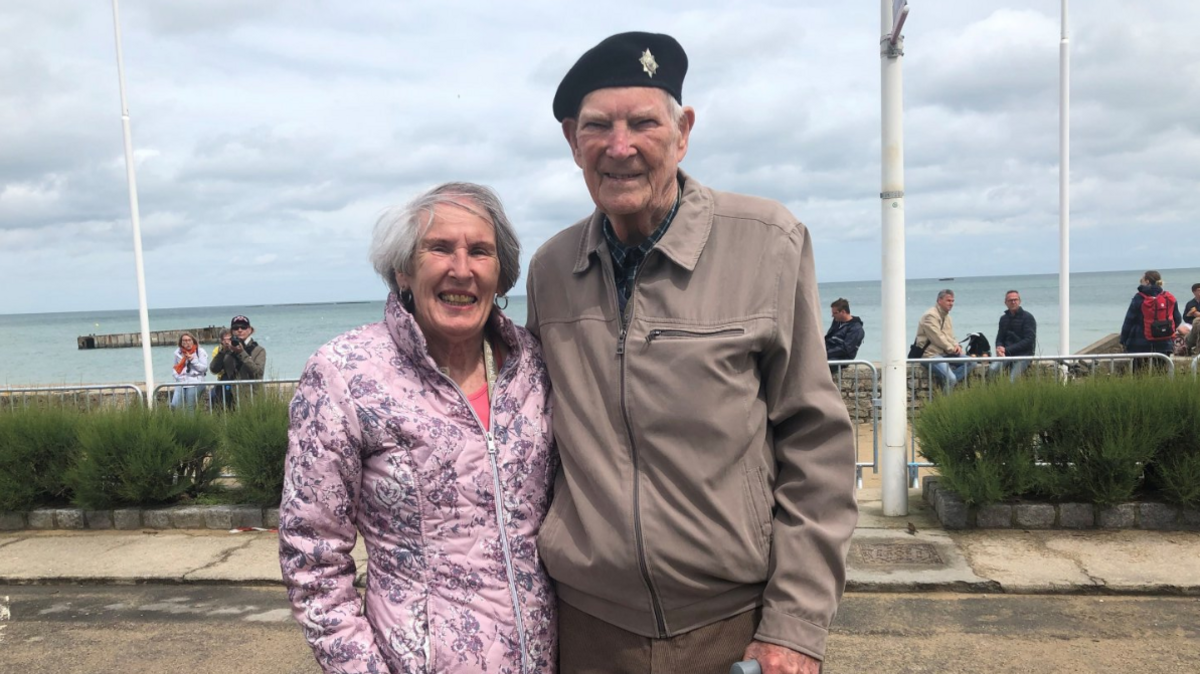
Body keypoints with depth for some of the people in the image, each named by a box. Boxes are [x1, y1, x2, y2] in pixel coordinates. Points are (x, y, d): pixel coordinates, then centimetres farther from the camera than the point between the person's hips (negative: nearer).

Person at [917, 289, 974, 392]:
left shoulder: (947, 317, 20)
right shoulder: (930, 316, -11)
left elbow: (951, 337, 22)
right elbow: (937, 338, -16)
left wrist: (957, 346, 0)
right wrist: (952, 349, -10)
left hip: (946, 353, 10)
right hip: (931, 354, -10)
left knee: (970, 361, -9)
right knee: (951, 378, -28)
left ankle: (947, 382, -15)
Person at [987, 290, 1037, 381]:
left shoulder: (1028, 317, 1)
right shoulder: (1004, 318, 17)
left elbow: (1029, 341, -7)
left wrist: (1007, 350, -12)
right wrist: (1000, 348, -7)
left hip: (1023, 354, -4)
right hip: (1006, 354, 4)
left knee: (1012, 380, -25)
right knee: (992, 369, -27)